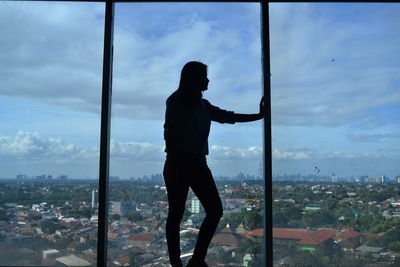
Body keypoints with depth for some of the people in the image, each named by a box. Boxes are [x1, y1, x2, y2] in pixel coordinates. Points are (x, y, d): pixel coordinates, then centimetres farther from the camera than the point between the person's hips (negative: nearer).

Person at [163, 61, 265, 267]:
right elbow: (169, 134, -10)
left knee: (215, 211, 0)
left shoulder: (203, 106, 16)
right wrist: (173, 165, -18)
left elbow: (230, 117, 20)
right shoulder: (176, 101, -3)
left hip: (197, 164, 7)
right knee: (176, 214, -2)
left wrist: (260, 115, 22)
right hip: (178, 164, -7)